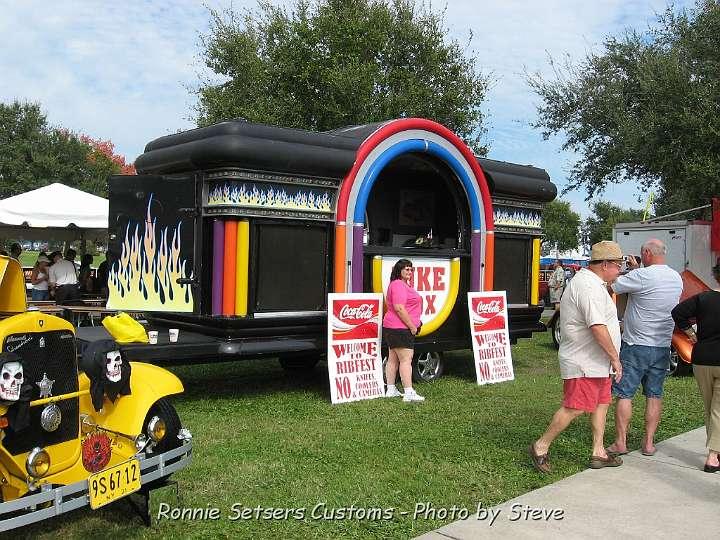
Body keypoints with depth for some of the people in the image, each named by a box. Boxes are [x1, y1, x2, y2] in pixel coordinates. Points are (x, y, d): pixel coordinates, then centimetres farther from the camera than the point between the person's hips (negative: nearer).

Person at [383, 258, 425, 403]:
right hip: (401, 328, -11)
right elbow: (399, 308, -23)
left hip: (391, 327, 11)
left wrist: (413, 325, 20)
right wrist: (412, 326, -19)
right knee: (406, 360, -11)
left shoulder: (404, 285, 20)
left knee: (393, 359, 13)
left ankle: (391, 390, 19)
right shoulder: (398, 285, -15)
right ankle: (409, 393, -11)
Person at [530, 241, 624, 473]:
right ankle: (540, 447, 2)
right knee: (574, 408, -8)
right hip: (584, 364, -11)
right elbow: (598, 328, -26)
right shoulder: (589, 287, -20)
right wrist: (615, 358, -18)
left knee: (601, 403, 14)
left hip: (595, 362, 11)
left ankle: (598, 453, 22)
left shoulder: (586, 280, 15)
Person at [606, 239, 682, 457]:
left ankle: (620, 443, 5)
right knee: (654, 395, 12)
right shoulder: (676, 278, 7)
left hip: (635, 345, -6)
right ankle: (648, 443, 16)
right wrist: (636, 269, 24)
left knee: (624, 394, 2)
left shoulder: (641, 275, -17)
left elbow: (611, 286, -13)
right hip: (663, 347, 6)